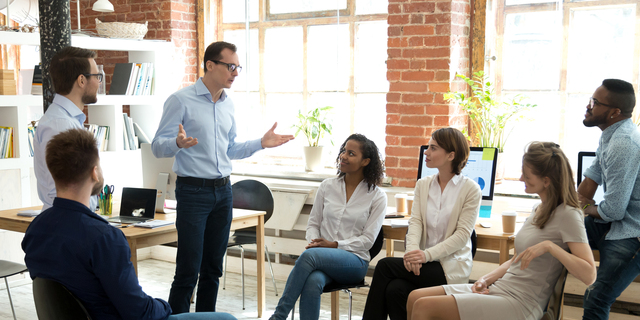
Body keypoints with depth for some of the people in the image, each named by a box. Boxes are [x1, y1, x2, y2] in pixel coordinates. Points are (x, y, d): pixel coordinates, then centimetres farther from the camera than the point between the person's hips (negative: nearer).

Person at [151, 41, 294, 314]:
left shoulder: (228, 105, 13)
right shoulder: (181, 101, -8)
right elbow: (158, 147, -11)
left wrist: (261, 143, 9)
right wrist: (178, 143, -32)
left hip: (222, 190, 7)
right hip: (193, 191, -6)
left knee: (213, 269, 12)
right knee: (188, 271, -7)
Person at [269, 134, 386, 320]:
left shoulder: (377, 196, 2)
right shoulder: (327, 187, 11)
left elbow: (367, 240, -2)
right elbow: (313, 223, 15)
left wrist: (334, 245, -13)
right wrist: (313, 241, -8)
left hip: (355, 261, -2)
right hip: (322, 258, 3)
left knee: (310, 255, -35)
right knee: (313, 282, -36)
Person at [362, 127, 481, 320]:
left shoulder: (470, 189, -4)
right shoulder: (422, 185, 12)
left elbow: (462, 234, -11)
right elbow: (415, 221, 2)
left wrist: (427, 254, -22)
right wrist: (412, 250, -19)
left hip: (451, 266, -4)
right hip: (425, 262, 4)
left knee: (385, 266, -21)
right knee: (394, 289, -28)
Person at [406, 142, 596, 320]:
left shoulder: (567, 215, -12)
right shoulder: (538, 210, 13)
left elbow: (589, 275, -20)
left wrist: (549, 246, -27)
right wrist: (487, 279, 2)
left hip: (519, 304, -9)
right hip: (499, 287, 9)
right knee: (415, 298, 0)